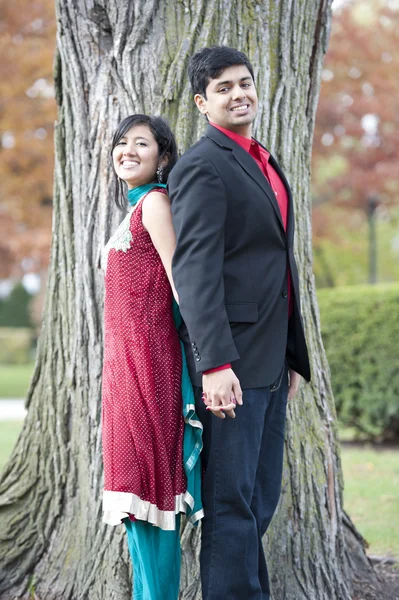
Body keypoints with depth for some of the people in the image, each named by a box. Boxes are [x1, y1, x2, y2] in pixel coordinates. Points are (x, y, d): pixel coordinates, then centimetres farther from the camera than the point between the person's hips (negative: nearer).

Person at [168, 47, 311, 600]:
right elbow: (195, 270, -18)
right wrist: (215, 363, -27)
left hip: (269, 363, 9)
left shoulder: (266, 166, 20)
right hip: (231, 363, -9)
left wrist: (293, 357, 20)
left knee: (261, 501, 13)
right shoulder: (203, 167, -9)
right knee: (232, 502, -5)